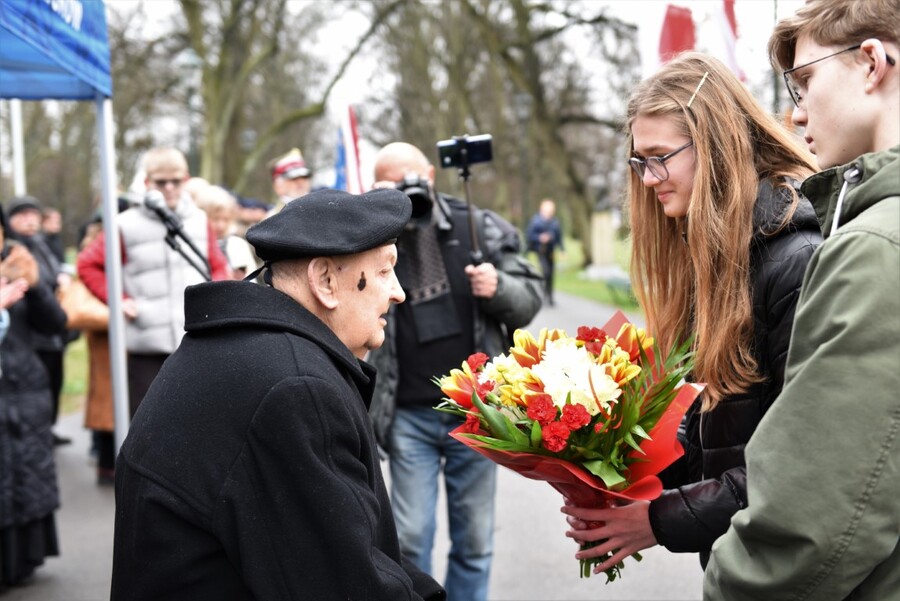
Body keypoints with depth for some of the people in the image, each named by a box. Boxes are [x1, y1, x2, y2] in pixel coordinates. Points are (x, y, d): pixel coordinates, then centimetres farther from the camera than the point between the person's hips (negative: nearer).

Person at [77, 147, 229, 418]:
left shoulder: (200, 221, 8)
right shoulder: (127, 225, -3)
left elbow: (219, 266, 20)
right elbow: (88, 264, 5)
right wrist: (118, 300, -3)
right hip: (147, 345, -3)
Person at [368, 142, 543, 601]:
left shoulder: (479, 229, 2)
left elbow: (530, 297, 7)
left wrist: (499, 288, -17)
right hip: (409, 416, -1)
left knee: (474, 541, 10)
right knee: (410, 539, 2)